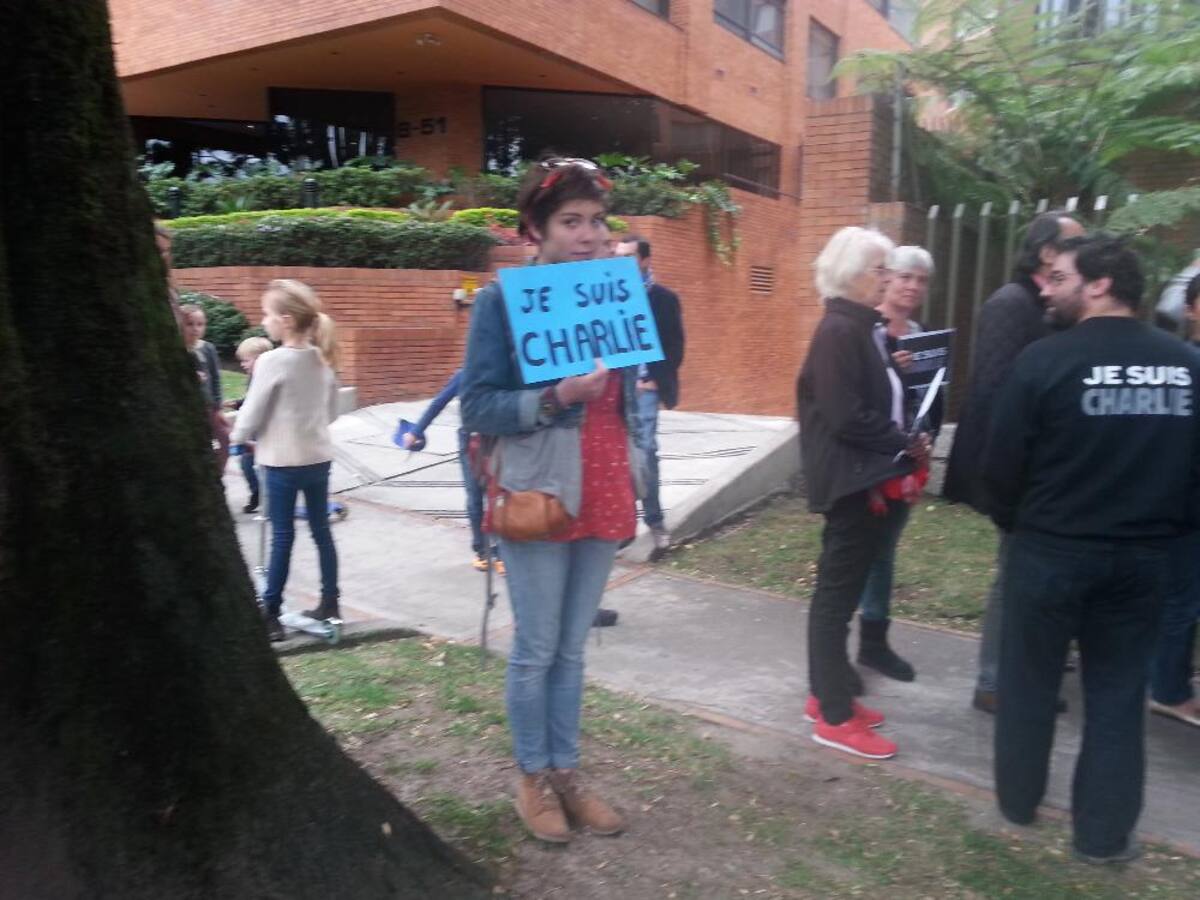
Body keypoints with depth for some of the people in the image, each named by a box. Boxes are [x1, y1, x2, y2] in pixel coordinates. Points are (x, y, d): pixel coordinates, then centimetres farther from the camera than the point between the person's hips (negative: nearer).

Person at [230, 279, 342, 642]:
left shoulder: (272, 361, -16)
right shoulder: (323, 359, 4)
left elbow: (251, 413, -9)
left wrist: (238, 437, 10)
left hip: (283, 461, -6)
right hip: (319, 457, 6)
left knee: (282, 537, 0)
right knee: (321, 530, 13)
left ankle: (271, 616, 9)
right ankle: (330, 603, 22)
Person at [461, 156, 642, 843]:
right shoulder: (502, 300, -7)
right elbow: (478, 407, -11)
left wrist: (636, 485, 12)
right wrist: (553, 399, -25)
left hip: (604, 497, 5)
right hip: (538, 499, -5)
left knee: (573, 649, 15)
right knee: (536, 650, 7)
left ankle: (568, 771, 30)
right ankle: (533, 778, 26)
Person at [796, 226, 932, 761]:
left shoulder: (862, 328, 14)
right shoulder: (840, 331, -16)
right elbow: (847, 416, -23)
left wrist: (903, 445, 2)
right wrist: (906, 443, -12)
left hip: (866, 477, 10)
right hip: (850, 480, -10)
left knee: (840, 589, 15)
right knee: (838, 591, -1)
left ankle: (827, 696, 28)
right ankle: (835, 717, 10)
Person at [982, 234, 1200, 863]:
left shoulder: (1046, 359, -16)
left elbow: (1002, 461, -10)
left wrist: (1011, 522, 9)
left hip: (1051, 549, -3)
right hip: (1145, 556, 4)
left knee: (1029, 680, 15)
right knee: (1119, 693, 15)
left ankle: (1018, 800, 32)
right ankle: (1104, 832, 24)